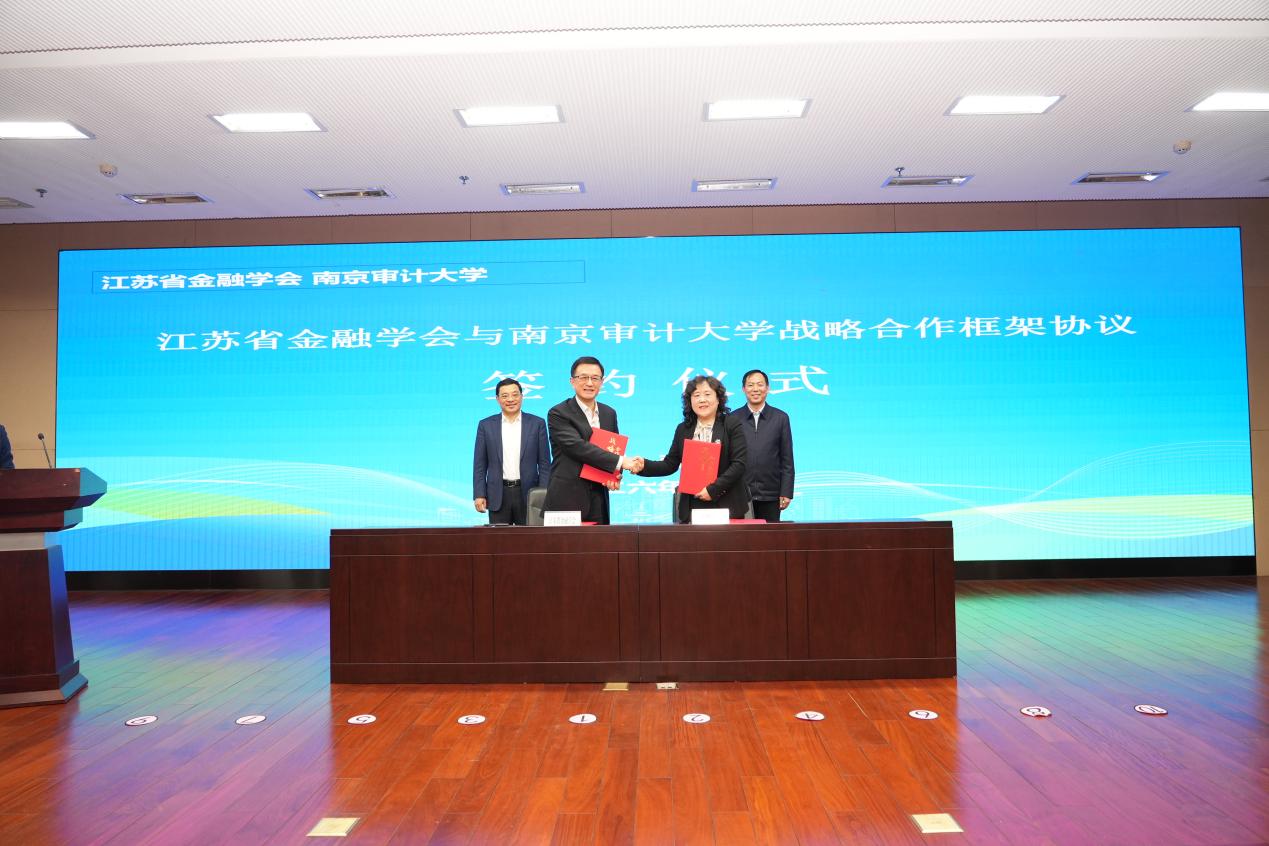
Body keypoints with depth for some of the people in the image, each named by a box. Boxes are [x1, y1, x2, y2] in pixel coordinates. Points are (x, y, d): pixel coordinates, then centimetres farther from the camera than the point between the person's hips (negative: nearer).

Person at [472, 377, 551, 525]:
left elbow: (544, 463, 3)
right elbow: (480, 465, 7)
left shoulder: (537, 423, 3)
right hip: (498, 496, 1)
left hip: (528, 494, 0)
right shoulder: (486, 425, 6)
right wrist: (479, 495, -1)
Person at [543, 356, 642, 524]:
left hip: (598, 502, 5)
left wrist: (616, 475, -2)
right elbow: (577, 447, -18)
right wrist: (620, 461, -21)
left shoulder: (609, 414, 13)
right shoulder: (558, 414, -6)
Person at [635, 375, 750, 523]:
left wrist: (713, 489, -15)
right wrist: (644, 466, -6)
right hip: (692, 507, 3)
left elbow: (739, 463, -8)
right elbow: (670, 464, 11)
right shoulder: (683, 429, 11)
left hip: (726, 506, -2)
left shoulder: (732, 424, -1)